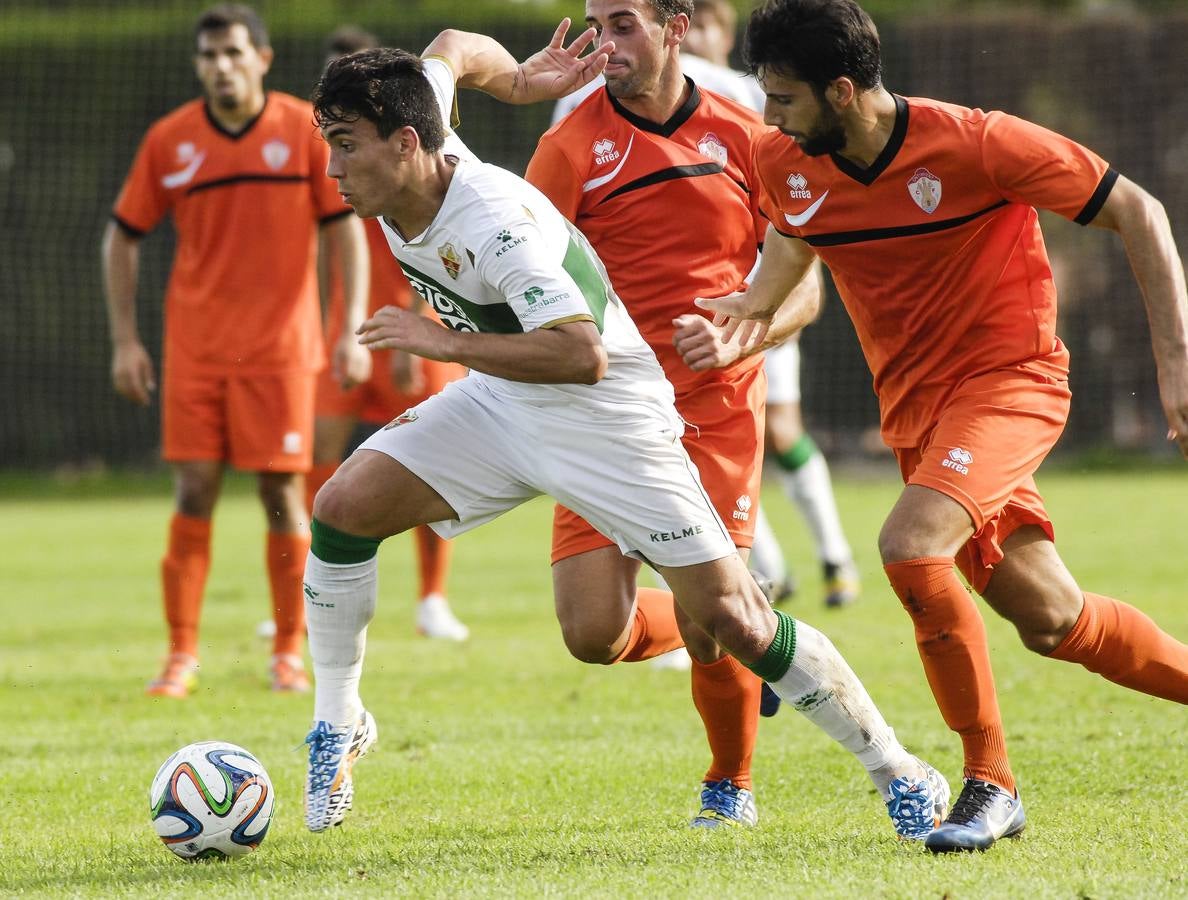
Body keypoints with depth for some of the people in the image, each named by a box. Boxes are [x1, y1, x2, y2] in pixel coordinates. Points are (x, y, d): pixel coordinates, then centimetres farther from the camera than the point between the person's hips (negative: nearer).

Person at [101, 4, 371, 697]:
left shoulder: (306, 131, -2)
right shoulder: (169, 141, 1)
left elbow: (348, 228, 0)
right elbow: (123, 237, 10)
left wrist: (354, 329, -7)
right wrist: (125, 339, 3)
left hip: (281, 346, -1)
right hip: (195, 351, 1)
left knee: (282, 496, 0)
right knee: (193, 496, -3)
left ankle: (290, 654, 11)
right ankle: (182, 655, 3)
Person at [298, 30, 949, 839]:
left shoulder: (495, 221, -34)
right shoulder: (403, 161, -11)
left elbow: (583, 354, -42)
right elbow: (451, 50, 8)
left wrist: (448, 343, -39)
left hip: (609, 416, -7)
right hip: (501, 401, 7)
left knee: (731, 616, -9)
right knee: (345, 507, -9)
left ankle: (900, 774, 6)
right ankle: (338, 725, 10)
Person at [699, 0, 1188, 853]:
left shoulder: (974, 144, -21)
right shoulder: (785, 165, -5)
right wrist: (755, 305, 1)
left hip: (1010, 376, -6)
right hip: (915, 406, 6)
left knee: (911, 546, -28)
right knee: (1048, 619, 6)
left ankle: (991, 783, -16)